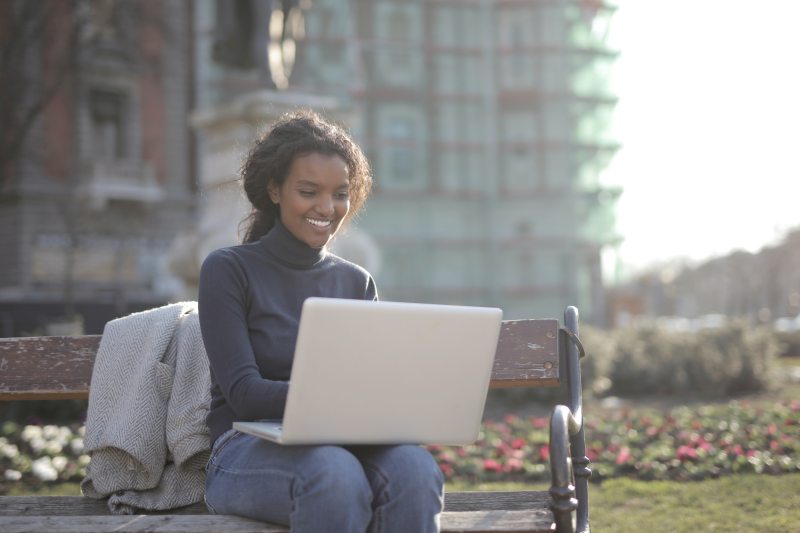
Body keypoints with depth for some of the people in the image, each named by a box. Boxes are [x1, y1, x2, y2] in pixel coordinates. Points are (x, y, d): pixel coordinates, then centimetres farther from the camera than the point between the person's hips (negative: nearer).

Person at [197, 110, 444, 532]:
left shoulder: (356, 282, 15)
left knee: (414, 468, -32)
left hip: (343, 444, 4)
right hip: (247, 450, -3)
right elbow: (244, 394, -10)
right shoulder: (227, 271, 1)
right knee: (334, 473, -39)